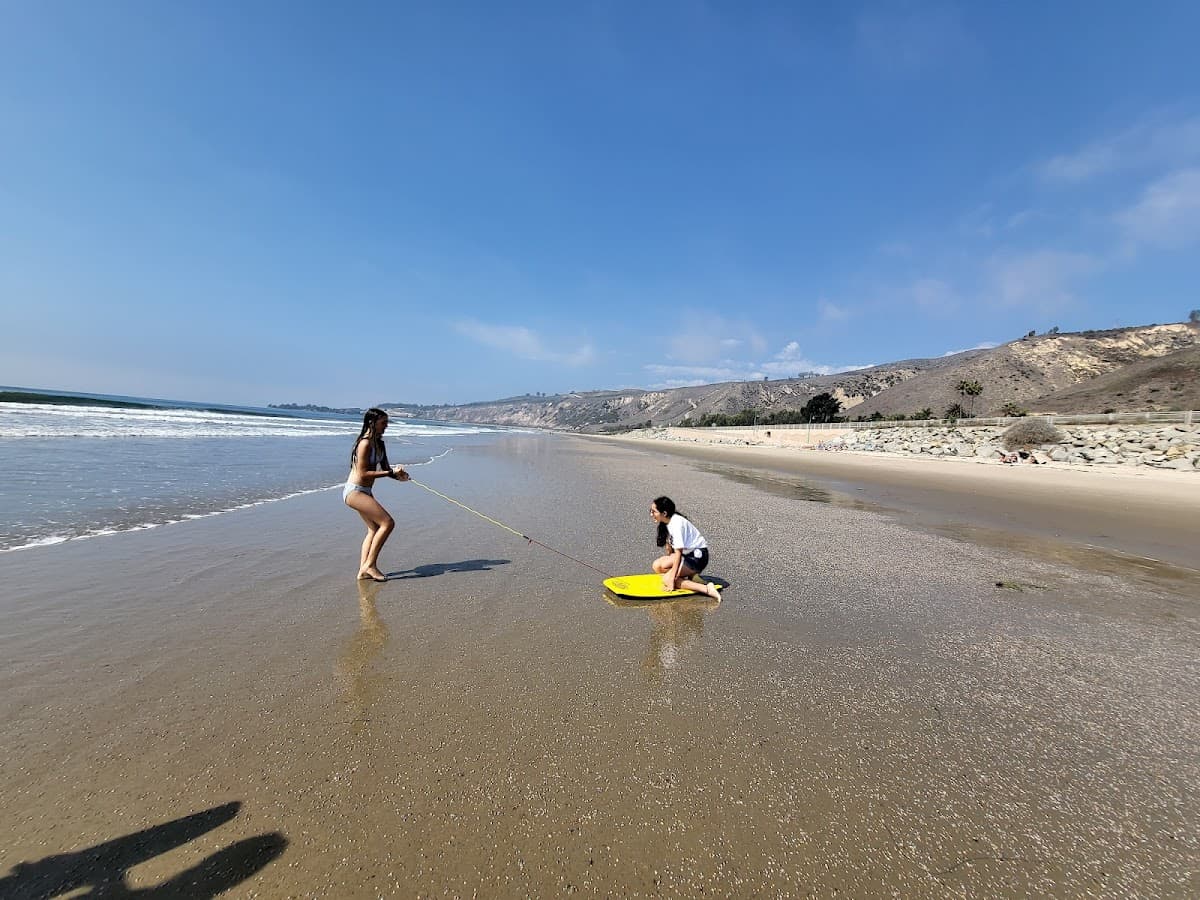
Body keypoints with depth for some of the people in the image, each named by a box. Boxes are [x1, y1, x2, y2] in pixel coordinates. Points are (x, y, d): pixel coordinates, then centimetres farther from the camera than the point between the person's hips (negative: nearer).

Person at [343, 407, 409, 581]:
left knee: (374, 529, 12)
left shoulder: (379, 443, 10)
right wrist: (391, 472, -22)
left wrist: (398, 475, -8)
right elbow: (363, 473, -22)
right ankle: (369, 565, -6)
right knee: (388, 523, -13)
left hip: (365, 492, 10)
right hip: (354, 491, -10)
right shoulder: (365, 443, -18)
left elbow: (385, 468, 12)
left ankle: (363, 569, 16)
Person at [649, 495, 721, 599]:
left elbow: (678, 553, -26)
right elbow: (670, 546, 10)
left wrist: (672, 578, -23)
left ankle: (706, 588, -21)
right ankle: (688, 577, 1)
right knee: (657, 566, -7)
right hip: (687, 553, 9)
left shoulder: (677, 523, -25)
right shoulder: (667, 522, 2)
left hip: (697, 556, -9)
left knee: (667, 580, -19)